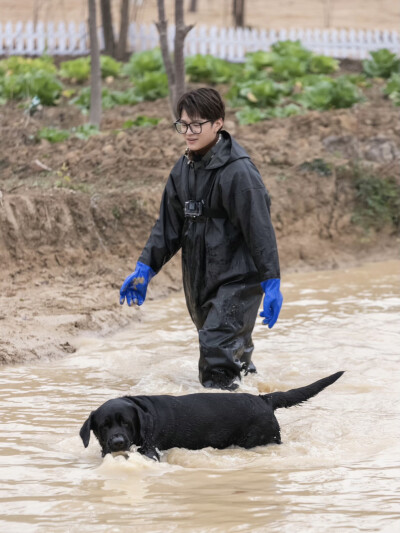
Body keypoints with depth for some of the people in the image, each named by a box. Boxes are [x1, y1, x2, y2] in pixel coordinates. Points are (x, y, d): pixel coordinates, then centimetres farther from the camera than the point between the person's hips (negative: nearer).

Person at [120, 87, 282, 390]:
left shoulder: (238, 171, -17)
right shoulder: (184, 170, 8)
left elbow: (260, 229, -18)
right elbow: (169, 226, 16)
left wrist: (271, 283, -20)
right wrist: (145, 269, 10)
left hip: (238, 277, -8)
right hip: (199, 279, 8)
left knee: (217, 346, -18)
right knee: (233, 348, 18)